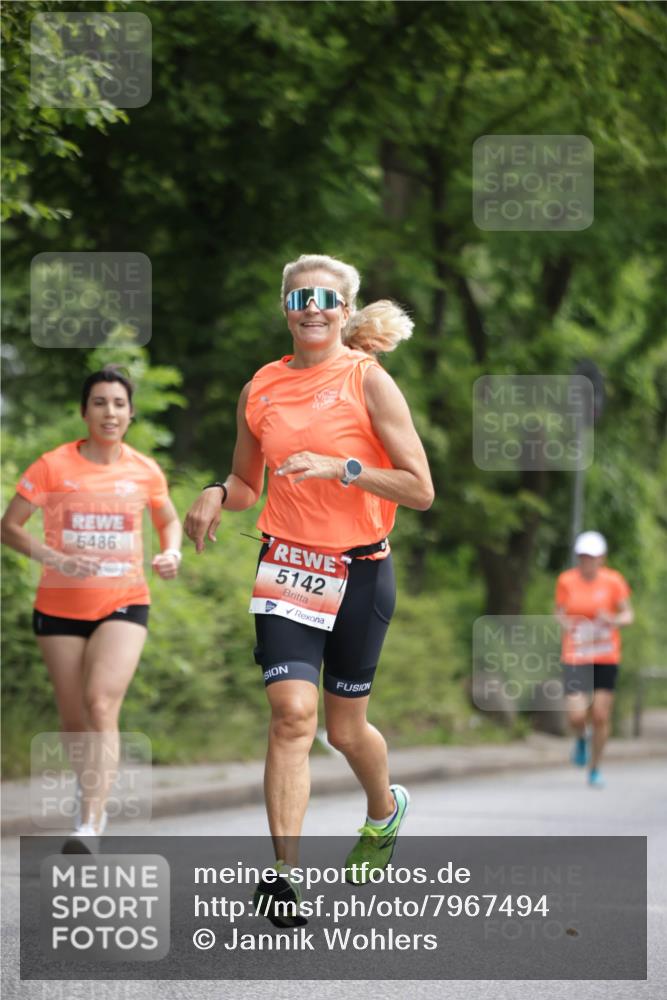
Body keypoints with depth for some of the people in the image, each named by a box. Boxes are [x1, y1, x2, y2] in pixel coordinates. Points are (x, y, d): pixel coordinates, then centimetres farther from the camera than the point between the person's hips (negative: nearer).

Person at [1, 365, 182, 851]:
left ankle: (90, 825, -26)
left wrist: (172, 553, -2)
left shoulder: (145, 471, 1)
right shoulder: (53, 466, -6)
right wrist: (53, 557, -20)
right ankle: (93, 800, 35)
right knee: (74, 718, 8)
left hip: (124, 604, -1)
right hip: (61, 606, 1)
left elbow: (170, 521, 20)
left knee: (101, 704, -21)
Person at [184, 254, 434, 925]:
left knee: (345, 727, 11)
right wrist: (218, 495, -2)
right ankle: (284, 872, -18)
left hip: (358, 568, -2)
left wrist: (341, 467, -20)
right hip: (286, 565, 2)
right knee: (292, 713, -16)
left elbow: (420, 490, -8)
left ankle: (385, 809, 44)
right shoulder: (260, 389, 7)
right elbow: (248, 482, 20)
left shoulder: (368, 380, -5)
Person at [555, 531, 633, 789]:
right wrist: (565, 623, -16)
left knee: (601, 717, 0)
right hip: (576, 657, 0)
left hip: (606, 658, 0)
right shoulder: (566, 581, -3)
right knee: (577, 716, -13)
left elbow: (628, 615, -1)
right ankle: (581, 739, 25)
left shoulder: (613, 581, -6)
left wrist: (614, 620, -23)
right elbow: (560, 613, 7)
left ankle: (595, 769, 20)